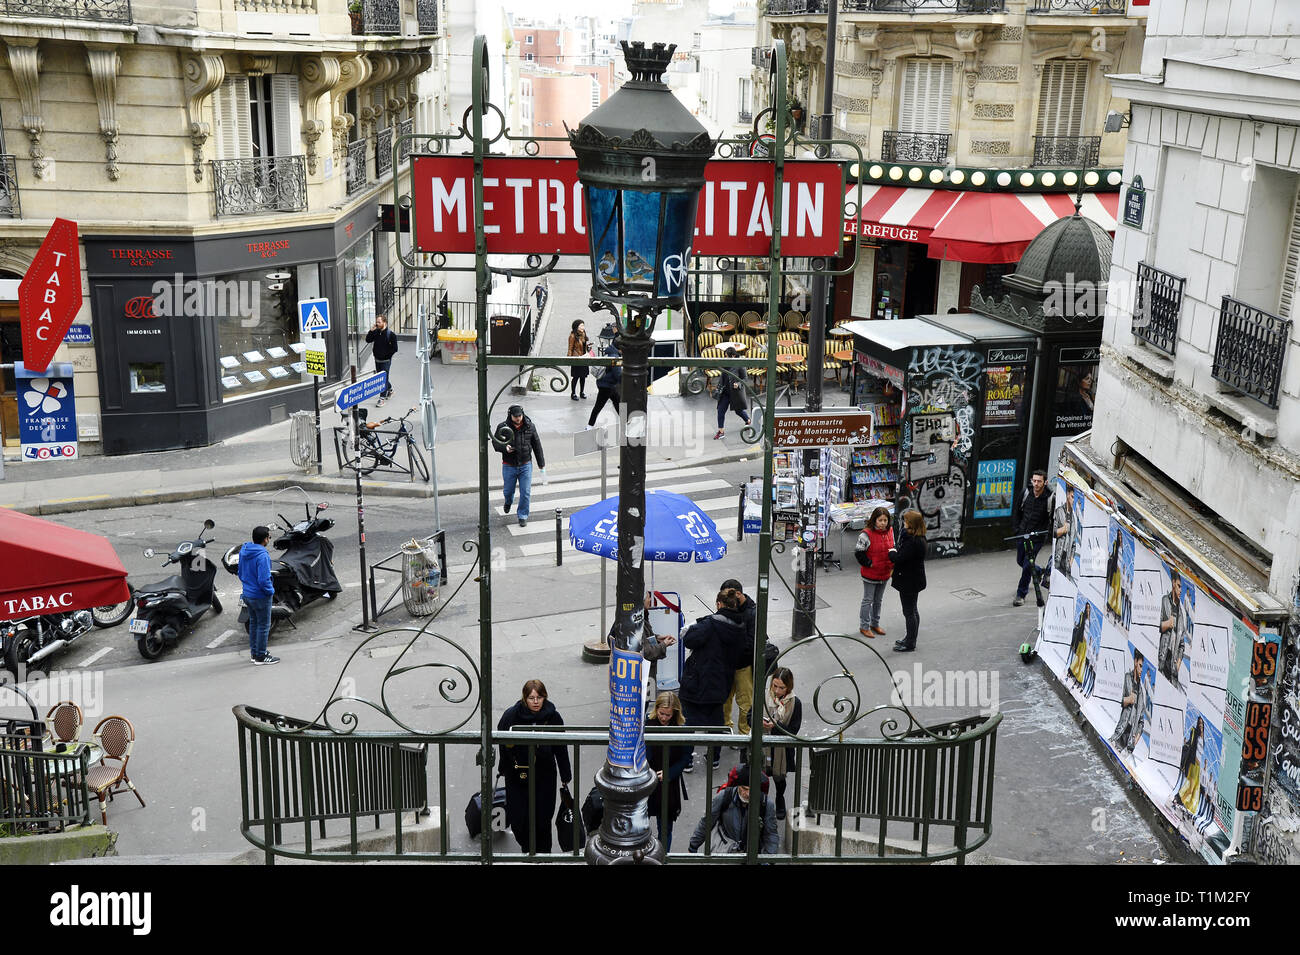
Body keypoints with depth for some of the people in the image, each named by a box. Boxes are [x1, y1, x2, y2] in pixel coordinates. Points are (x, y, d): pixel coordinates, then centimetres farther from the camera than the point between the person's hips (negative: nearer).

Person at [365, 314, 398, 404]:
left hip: (385, 361, -6)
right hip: (377, 360, 6)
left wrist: (386, 356, -13)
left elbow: (394, 349, -12)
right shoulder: (376, 332, 3)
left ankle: (382, 397, -2)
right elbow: (368, 340, 4)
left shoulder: (390, 334, -13)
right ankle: (390, 390, 40)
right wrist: (371, 331, -8)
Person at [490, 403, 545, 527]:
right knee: (508, 490, 14)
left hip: (525, 465, 0)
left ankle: (523, 516, 14)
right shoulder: (503, 427, -10)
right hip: (509, 465, 0)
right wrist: (504, 447, -23)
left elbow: (537, 445, 5)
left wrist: (541, 464, 8)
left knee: (525, 492, -1)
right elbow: (495, 442, -1)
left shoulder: (530, 427, -5)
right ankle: (508, 502, 50)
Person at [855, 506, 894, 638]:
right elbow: (858, 552, -17)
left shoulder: (890, 531, 1)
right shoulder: (867, 534, -19)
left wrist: (891, 566, 7)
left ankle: (875, 624, 33)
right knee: (868, 600, 4)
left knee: (878, 600, 18)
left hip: (884, 573, 6)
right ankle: (864, 627, 15)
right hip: (870, 574, -6)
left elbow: (892, 549, 15)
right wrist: (869, 563, -16)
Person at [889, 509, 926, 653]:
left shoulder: (913, 542, -28)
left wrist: (892, 553, -9)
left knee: (909, 612, 1)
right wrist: (895, 551, -4)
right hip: (913, 580, 10)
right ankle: (910, 639, 33)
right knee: (912, 611, 20)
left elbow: (899, 558, -28)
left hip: (909, 582, -10)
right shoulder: (919, 538, 6)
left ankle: (910, 644, 12)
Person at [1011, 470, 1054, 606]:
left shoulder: (1051, 498, -15)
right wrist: (1015, 528, 5)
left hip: (1036, 538, -5)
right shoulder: (1026, 492, -3)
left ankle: (1021, 595, 5)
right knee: (1020, 561, 20)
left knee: (1027, 565, -8)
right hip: (1022, 533, 5)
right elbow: (1016, 510, 11)